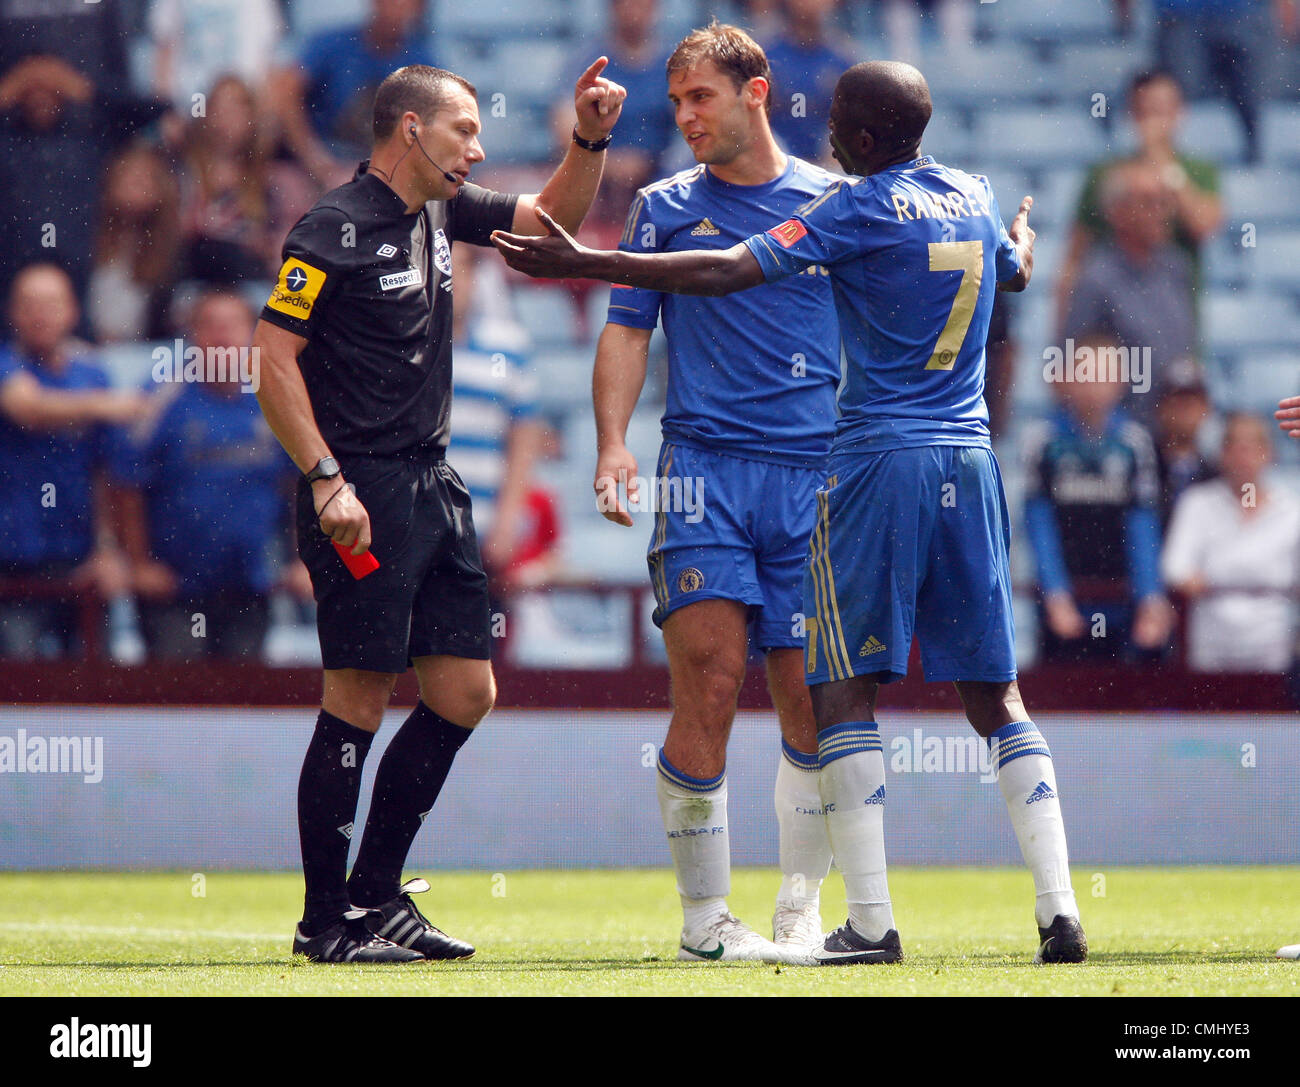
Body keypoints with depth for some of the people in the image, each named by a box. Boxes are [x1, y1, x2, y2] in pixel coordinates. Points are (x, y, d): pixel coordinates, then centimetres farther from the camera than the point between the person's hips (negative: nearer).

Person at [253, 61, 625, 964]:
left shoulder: (442, 214, 13)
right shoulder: (334, 230, -10)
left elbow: (552, 219, 26)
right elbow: (274, 360, -13)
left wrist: (590, 140, 9)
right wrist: (327, 480, -19)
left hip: (434, 484, 9)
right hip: (364, 494, -9)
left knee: (466, 692, 8)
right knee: (359, 701, -7)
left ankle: (378, 895, 17)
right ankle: (326, 919, 0)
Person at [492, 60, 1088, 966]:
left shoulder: (863, 208, -8)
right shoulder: (975, 198, 11)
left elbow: (727, 272, -15)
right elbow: (1017, 271, 34)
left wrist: (582, 262, -12)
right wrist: (1022, 232, 59)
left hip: (879, 464, -6)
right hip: (971, 465, 6)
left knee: (846, 686, -1)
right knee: (994, 694, 8)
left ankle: (871, 921, -9)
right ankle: (1059, 909, -2)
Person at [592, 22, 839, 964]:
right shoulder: (666, 207, 11)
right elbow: (627, 330, 11)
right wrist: (614, 444, -2)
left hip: (818, 472, 1)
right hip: (704, 464, -1)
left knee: (809, 694, -1)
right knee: (709, 681, -11)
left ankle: (801, 910, 11)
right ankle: (704, 916, -3)